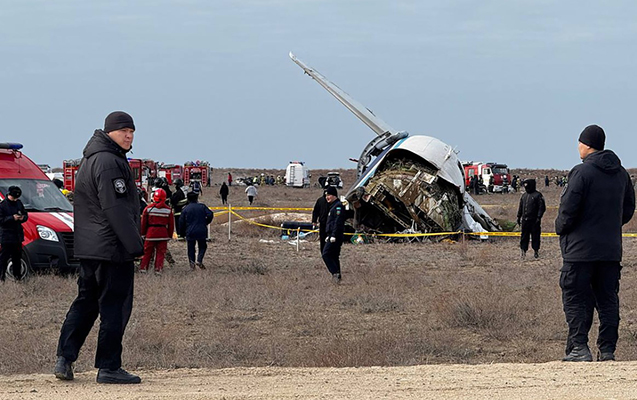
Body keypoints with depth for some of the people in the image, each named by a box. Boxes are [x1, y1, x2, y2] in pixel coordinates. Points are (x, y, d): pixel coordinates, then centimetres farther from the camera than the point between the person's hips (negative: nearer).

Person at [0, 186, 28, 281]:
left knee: (17, 258, 13)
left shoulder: (19, 203, 12)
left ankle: (17, 276, 21)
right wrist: (12, 218, -23)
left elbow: (26, 214, 19)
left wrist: (23, 218, -5)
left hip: (17, 236, 7)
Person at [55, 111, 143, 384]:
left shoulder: (90, 160, 18)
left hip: (88, 247, 10)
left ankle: (64, 359, 10)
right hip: (112, 248, -10)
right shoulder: (109, 162, -15)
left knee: (85, 302, 15)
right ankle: (108, 368, -3)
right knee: (115, 306, -4)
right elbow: (115, 209, -21)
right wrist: (135, 245, -19)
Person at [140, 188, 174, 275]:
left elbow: (143, 222, 1)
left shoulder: (148, 208, -3)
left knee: (147, 252, 9)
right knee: (160, 252, 5)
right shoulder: (168, 210, 0)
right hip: (163, 234, 0)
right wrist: (169, 235, 14)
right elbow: (171, 224, 5)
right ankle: (158, 269, 1)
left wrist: (143, 234, 11)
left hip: (151, 233, 0)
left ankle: (143, 268, 10)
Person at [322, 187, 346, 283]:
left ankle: (335, 273, -20)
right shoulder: (333, 206, 21)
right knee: (334, 256, 12)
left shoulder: (338, 206, -12)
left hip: (335, 237, -11)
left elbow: (338, 222, -20)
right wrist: (328, 236, 26)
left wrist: (333, 236, -24)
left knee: (326, 254, -16)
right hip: (332, 236, 11)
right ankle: (337, 277, 15)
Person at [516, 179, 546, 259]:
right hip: (525, 220, 6)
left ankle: (536, 251, 10)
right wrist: (519, 217, 15)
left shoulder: (538, 195, -5)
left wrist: (539, 217, -15)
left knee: (535, 236, 1)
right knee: (524, 236, 5)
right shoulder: (524, 196, 15)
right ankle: (523, 250, 9)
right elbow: (520, 207, 22)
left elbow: (542, 207, -8)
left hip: (534, 220, -6)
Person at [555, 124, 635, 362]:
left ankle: (579, 348, -7)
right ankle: (607, 350, 7)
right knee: (608, 299, 9)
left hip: (581, 248, -6)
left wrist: (560, 228, 2)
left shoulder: (582, 172, -14)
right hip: (611, 249, 6)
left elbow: (568, 209, -16)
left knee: (576, 298, -1)